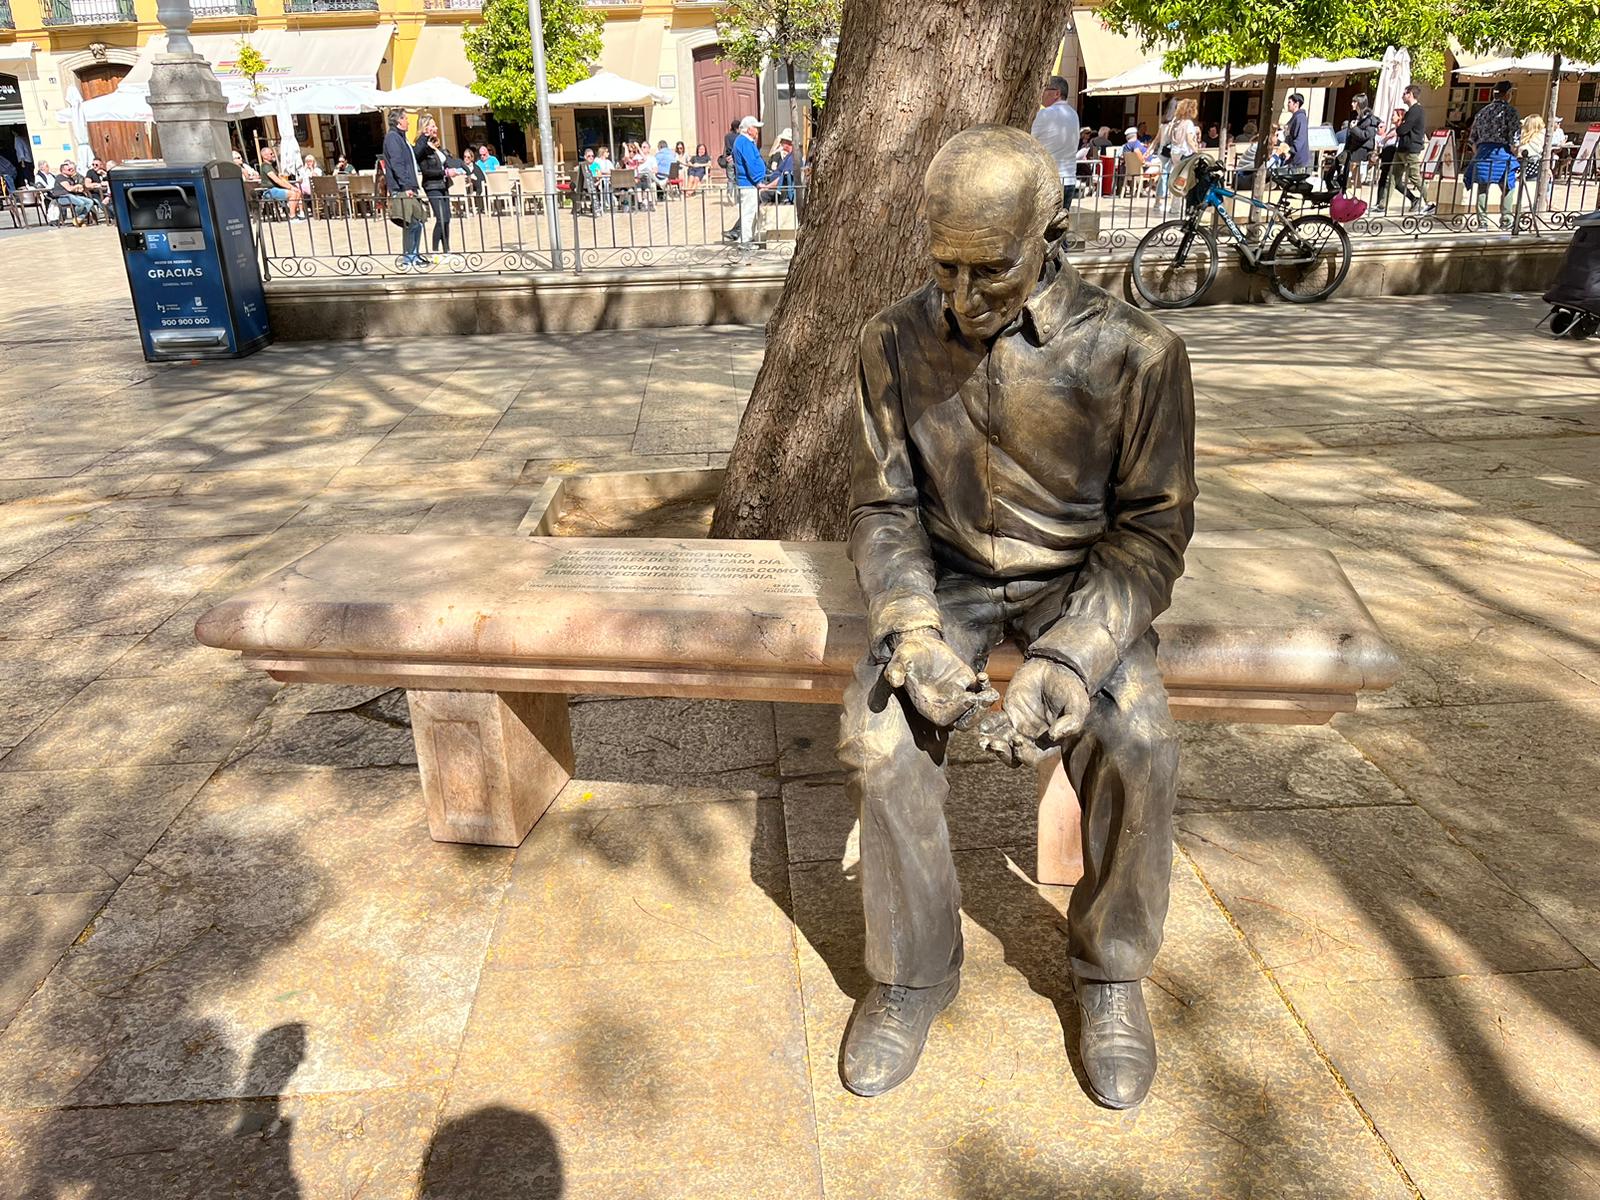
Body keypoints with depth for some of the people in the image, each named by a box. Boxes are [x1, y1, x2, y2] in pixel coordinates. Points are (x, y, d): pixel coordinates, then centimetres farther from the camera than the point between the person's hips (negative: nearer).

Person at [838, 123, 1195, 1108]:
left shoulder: (1134, 354, -17)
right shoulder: (897, 344, -9)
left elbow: (1152, 531, -13)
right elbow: (884, 509, -3)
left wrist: (1065, 661, -28)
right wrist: (913, 635, -22)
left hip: (1082, 581, -1)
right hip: (949, 577, 2)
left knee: (1139, 751, -27)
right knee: (880, 736, -24)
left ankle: (1111, 972, 2)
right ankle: (915, 973, -1)